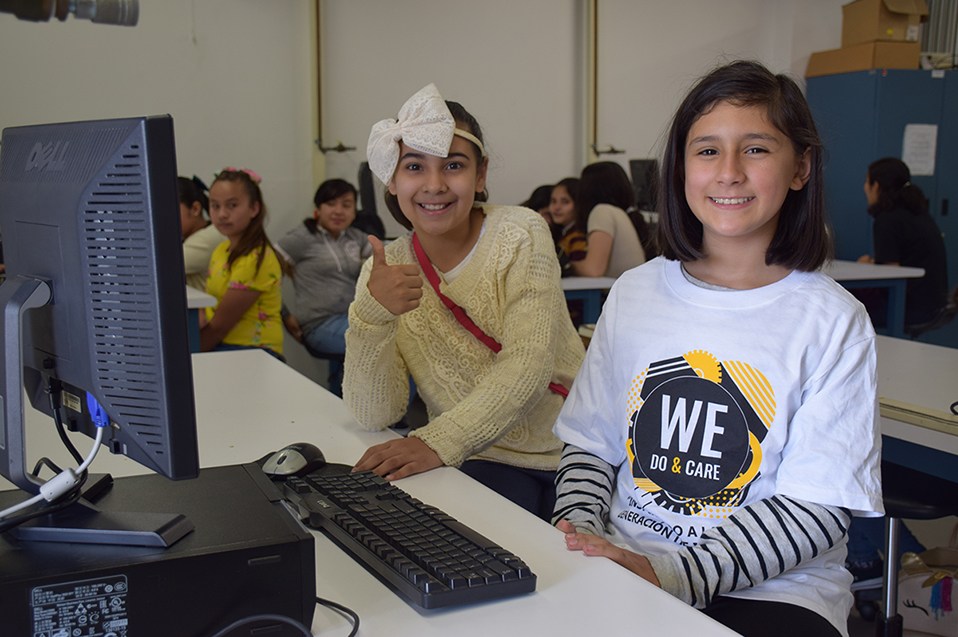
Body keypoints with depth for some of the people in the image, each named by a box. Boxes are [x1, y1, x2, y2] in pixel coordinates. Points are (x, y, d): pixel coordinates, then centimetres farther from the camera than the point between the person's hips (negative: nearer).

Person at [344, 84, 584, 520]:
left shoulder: (520, 235, -5)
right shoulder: (385, 271, 2)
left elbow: (527, 366, -17)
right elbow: (375, 415, -7)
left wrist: (440, 441, -30)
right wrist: (371, 316, -23)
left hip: (569, 452, -1)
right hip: (483, 462, 2)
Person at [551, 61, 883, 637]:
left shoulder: (833, 322, -4)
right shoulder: (634, 293, 7)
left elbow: (817, 507, -9)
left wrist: (673, 574, -20)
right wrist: (578, 531, -8)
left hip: (772, 590, -2)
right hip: (623, 566, 3)